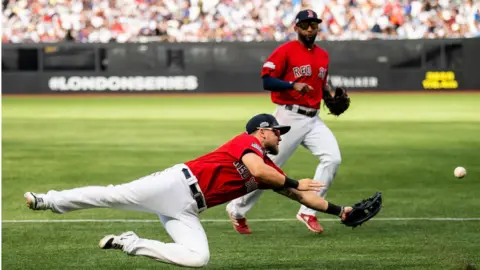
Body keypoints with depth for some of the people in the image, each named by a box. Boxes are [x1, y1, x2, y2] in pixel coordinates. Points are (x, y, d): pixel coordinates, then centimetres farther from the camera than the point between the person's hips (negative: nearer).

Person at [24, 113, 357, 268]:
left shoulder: (269, 168, 19)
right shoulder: (248, 141, -2)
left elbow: (301, 196, 20)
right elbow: (255, 169, -23)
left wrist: (339, 210, 16)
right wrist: (294, 183, -12)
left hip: (187, 211, 7)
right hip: (178, 183, -7)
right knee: (114, 195, -16)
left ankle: (132, 243, -5)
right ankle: (48, 200, -5)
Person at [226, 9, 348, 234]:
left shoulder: (323, 55, 14)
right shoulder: (285, 51, -7)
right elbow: (265, 80, -14)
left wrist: (331, 96, 8)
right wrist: (292, 85, -26)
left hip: (313, 120, 6)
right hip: (289, 118, -6)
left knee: (332, 158, -14)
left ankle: (308, 212, -8)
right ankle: (237, 210, 16)